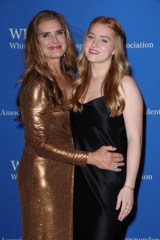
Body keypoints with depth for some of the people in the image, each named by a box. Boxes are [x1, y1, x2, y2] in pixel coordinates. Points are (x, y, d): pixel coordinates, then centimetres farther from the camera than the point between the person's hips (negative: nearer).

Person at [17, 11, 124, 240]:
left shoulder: (68, 77, 5)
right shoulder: (36, 83, -18)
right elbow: (39, 143, -20)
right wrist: (90, 158, -20)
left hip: (67, 172, 7)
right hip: (43, 175, -7)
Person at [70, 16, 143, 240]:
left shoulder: (124, 84, -7)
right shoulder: (79, 83, 9)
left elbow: (134, 138, -11)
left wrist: (129, 186, -15)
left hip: (109, 181, -5)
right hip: (78, 178, 5)